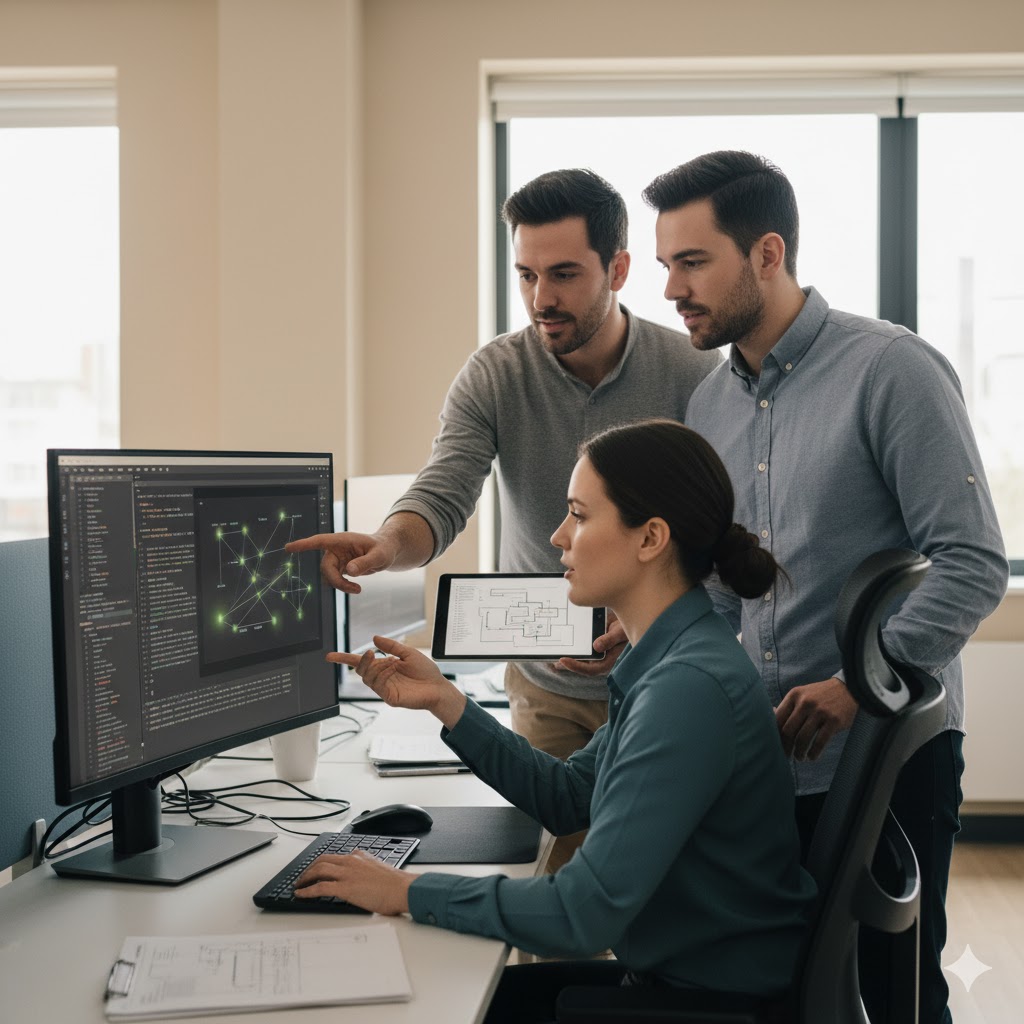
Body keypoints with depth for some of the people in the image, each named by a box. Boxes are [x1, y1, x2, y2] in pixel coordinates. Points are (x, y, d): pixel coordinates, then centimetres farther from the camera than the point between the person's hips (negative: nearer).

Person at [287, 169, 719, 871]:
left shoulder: (694, 373, -10)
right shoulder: (495, 377, -7)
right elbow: (443, 497, -17)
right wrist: (386, 545, -40)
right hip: (547, 687, 1)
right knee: (552, 857, 7)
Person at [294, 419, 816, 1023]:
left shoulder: (691, 686, -28)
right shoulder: (671, 660, 4)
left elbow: (585, 914, -29)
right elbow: (568, 798, 11)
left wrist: (410, 892, -19)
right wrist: (444, 701, 2)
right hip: (672, 972, 8)